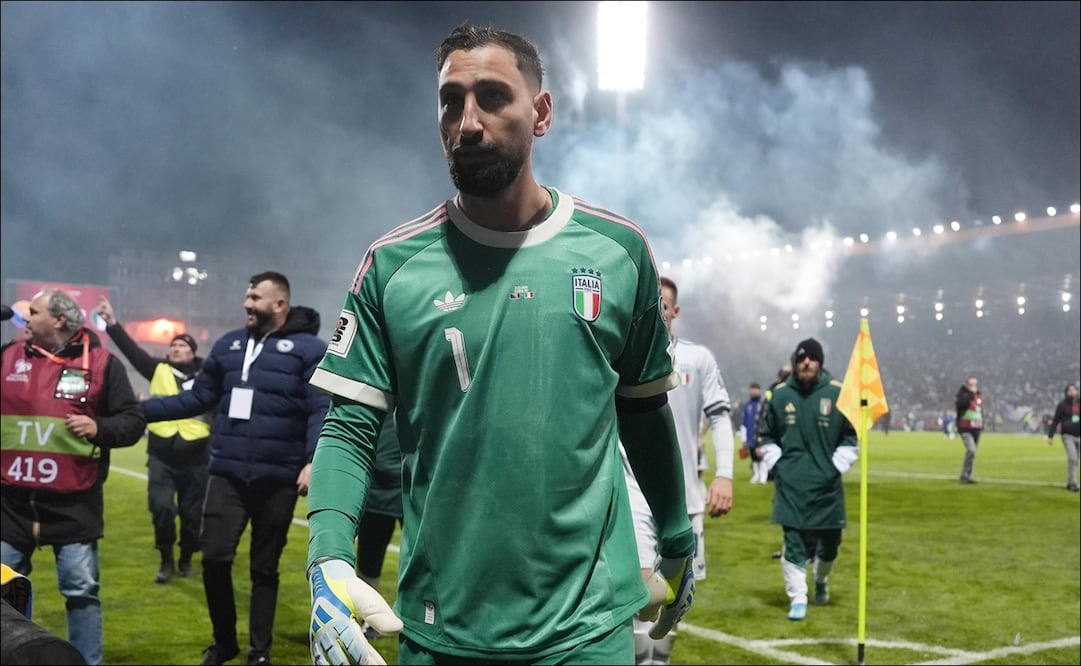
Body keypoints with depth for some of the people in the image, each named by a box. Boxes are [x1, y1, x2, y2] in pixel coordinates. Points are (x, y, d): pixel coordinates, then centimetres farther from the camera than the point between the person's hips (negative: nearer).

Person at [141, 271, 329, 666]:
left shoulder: (308, 348, -5)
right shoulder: (229, 345, 12)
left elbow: (321, 411, -11)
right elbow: (198, 398, 17)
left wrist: (313, 460, -23)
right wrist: (143, 409, 11)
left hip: (278, 479, -4)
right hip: (227, 474, 4)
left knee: (264, 567, 8)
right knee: (214, 557, -1)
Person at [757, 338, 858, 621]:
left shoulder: (838, 394, -3)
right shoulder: (780, 395, 1)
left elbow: (852, 437, 5)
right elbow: (766, 436, 14)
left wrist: (837, 466, -4)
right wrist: (775, 463, 3)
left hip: (827, 484, 0)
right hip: (790, 484, 0)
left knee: (830, 541, 12)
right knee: (794, 542, -3)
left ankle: (821, 580, 41)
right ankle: (797, 599, 6)